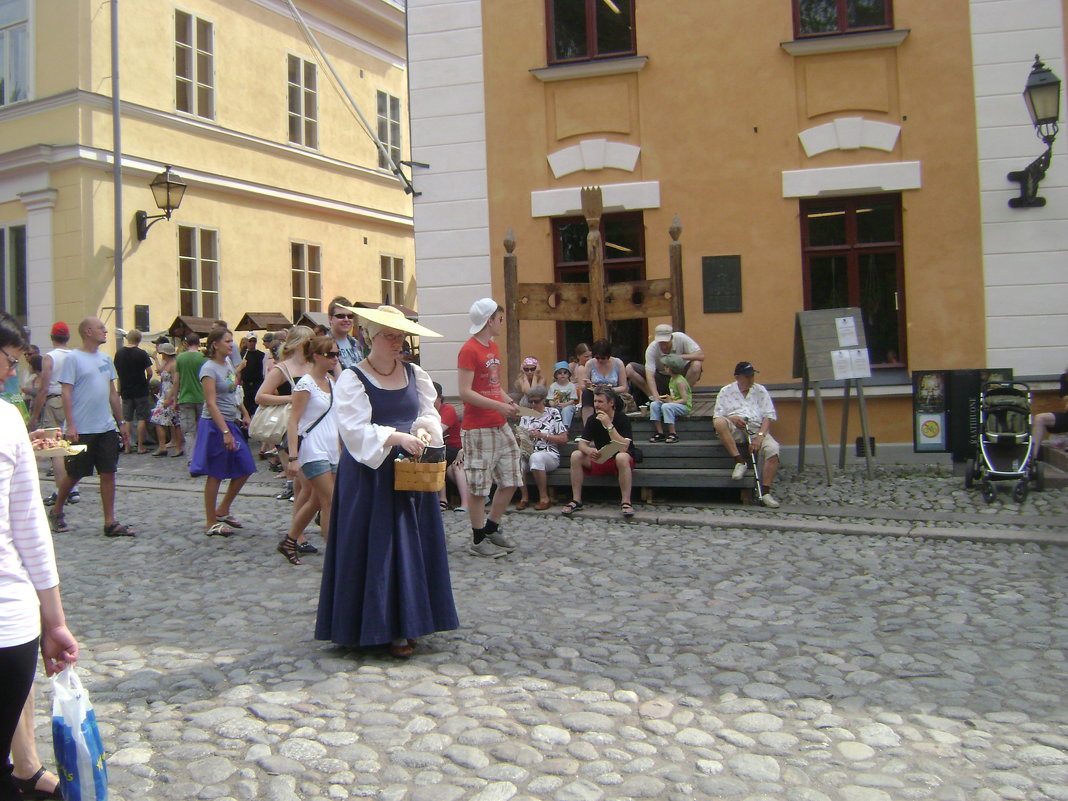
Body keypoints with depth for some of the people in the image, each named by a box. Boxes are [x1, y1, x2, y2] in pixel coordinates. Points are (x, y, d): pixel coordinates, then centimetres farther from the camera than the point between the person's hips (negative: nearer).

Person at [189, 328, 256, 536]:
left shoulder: (228, 365, 11)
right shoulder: (209, 368, -14)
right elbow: (211, 404, -20)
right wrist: (225, 432, -25)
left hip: (231, 423, 8)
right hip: (215, 425, -8)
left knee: (245, 469, 9)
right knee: (215, 475, 0)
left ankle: (222, 511, 24)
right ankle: (211, 524, 10)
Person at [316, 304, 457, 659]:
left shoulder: (415, 374, 9)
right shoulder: (352, 378, -6)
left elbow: (429, 413, 10)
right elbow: (356, 429, -16)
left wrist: (424, 431, -13)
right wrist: (397, 437, -28)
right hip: (369, 474, -5)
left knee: (409, 546, 6)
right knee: (370, 548, 0)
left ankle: (402, 627, 15)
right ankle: (364, 625, 11)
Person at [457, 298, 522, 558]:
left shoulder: (493, 348, 13)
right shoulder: (469, 350, -14)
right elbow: (465, 393, -19)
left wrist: (509, 402, 2)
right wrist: (499, 406, -21)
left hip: (500, 426, 9)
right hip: (477, 429, -9)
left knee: (510, 480, 13)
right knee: (478, 486, 1)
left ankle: (492, 529, 27)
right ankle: (478, 539, 13)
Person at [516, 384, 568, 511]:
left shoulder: (553, 413, 6)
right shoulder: (525, 415, 16)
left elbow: (564, 439, 1)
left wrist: (542, 435, -10)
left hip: (550, 455, -3)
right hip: (528, 454, 3)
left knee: (536, 457, -38)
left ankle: (544, 498, -24)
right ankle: (524, 497, -17)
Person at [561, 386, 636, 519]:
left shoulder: (622, 419, -17)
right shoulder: (593, 420, -3)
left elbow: (624, 447, -29)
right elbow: (582, 443, -9)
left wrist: (609, 425, -33)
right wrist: (589, 450, -33)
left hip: (619, 462, -4)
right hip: (599, 460, 4)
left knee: (622, 457, -38)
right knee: (576, 455, -20)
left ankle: (626, 502, -32)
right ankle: (576, 501, -17)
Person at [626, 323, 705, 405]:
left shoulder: (680, 338, -23)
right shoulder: (651, 349, -23)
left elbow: (701, 356, -25)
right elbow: (650, 376, -29)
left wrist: (679, 357, -35)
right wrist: (656, 396, -44)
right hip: (660, 377, 1)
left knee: (696, 365, -32)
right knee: (629, 369, -18)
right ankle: (652, 399, -11)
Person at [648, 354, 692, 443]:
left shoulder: (680, 382, -17)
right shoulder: (672, 379, 12)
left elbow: (684, 400, -21)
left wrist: (670, 401, -24)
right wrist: (667, 397, -2)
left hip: (685, 407, -9)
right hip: (673, 403, 9)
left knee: (666, 406, -34)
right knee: (654, 404, -7)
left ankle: (673, 435, -26)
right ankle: (660, 433, -9)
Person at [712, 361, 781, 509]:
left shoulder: (760, 390, 16)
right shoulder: (726, 391, 15)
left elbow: (768, 416, 7)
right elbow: (716, 418, 8)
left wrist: (760, 436, -10)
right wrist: (731, 419, -15)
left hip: (757, 428, 1)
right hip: (734, 430, 0)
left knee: (773, 448, -30)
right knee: (719, 422, -34)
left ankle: (765, 491, -25)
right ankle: (740, 461, -28)